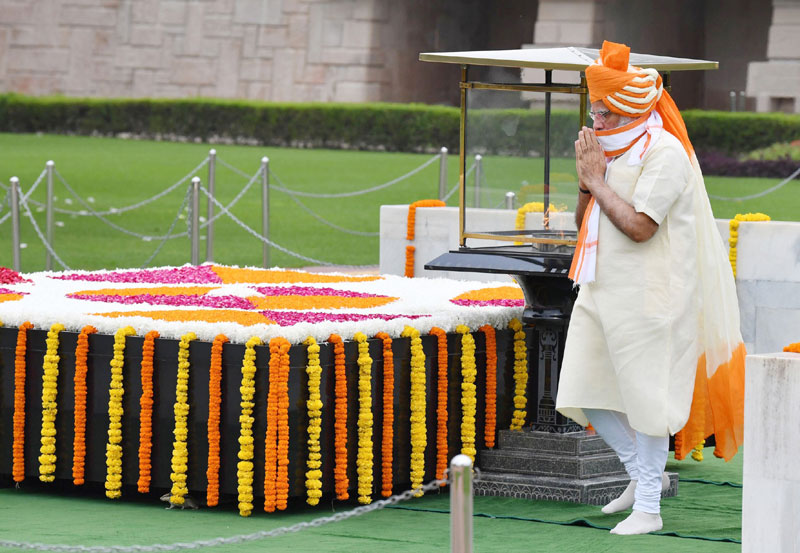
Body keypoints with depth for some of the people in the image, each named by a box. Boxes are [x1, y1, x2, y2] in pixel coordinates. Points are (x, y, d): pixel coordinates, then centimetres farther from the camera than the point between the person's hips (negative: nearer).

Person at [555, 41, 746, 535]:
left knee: (645, 397, -2)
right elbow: (584, 224, 16)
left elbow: (639, 226, -23)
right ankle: (643, 473, 27)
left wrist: (597, 179, -14)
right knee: (586, 394, 8)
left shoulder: (664, 153, -14)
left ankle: (648, 508, 6)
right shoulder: (612, 148, 12)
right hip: (603, 291, 9)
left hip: (648, 297, -9)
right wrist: (587, 181, -3)